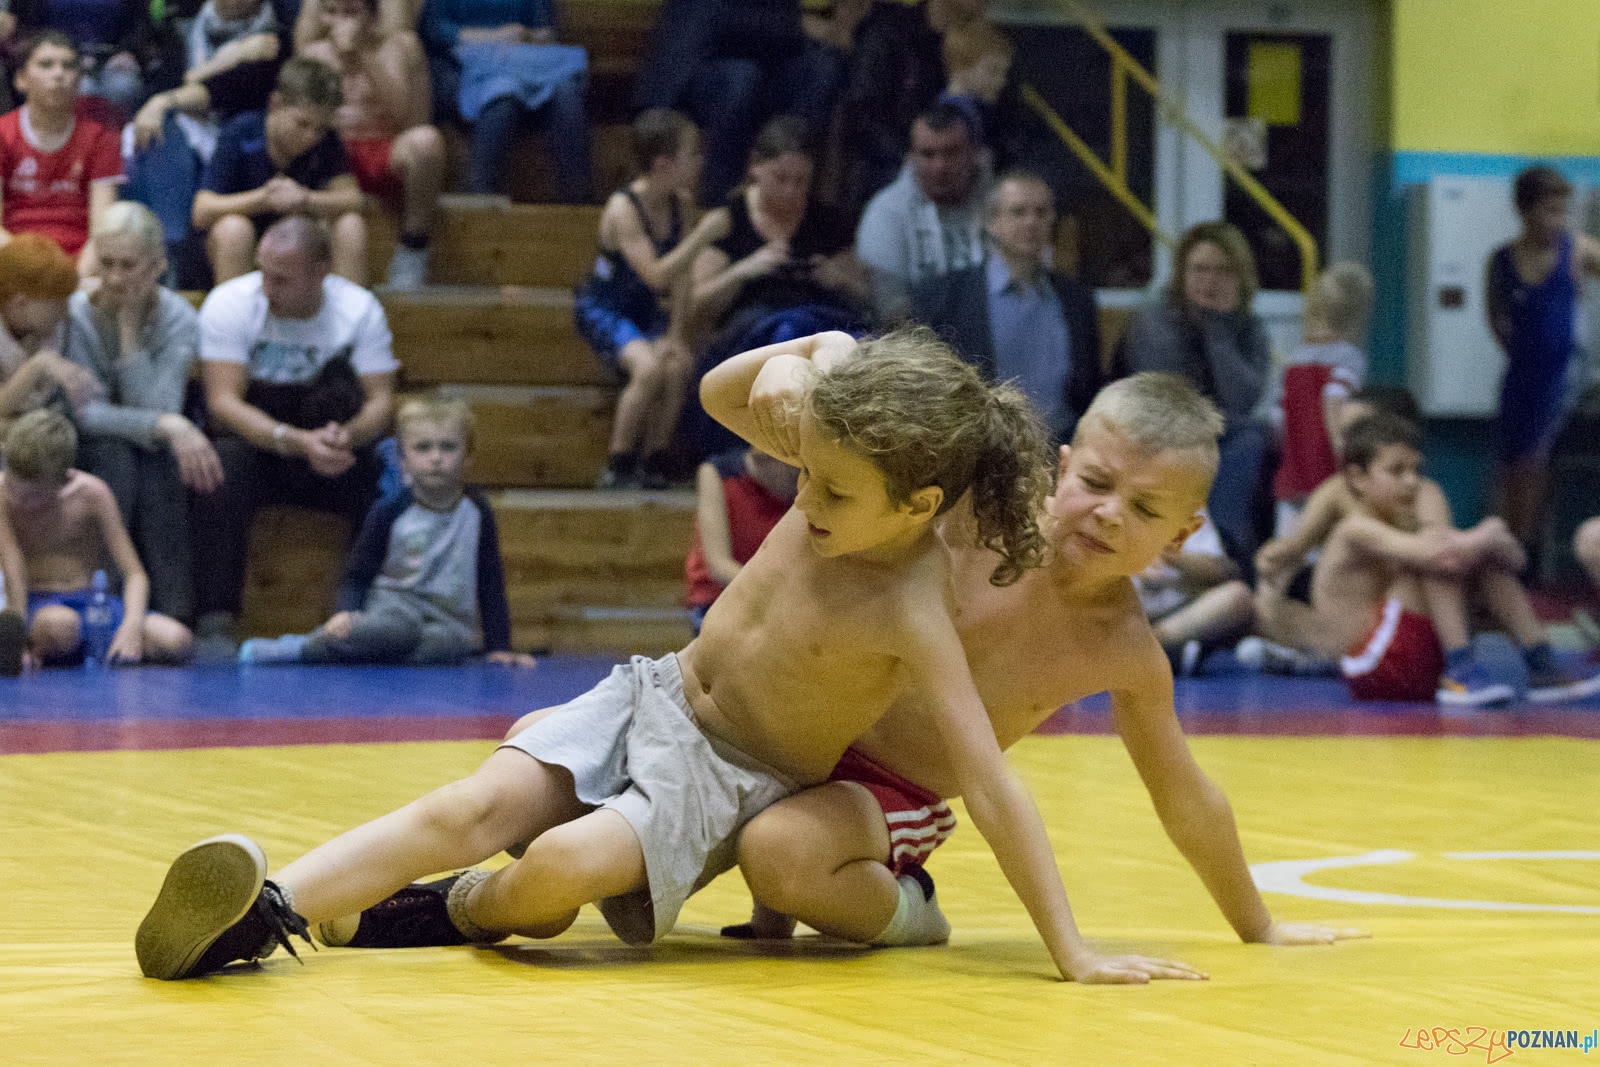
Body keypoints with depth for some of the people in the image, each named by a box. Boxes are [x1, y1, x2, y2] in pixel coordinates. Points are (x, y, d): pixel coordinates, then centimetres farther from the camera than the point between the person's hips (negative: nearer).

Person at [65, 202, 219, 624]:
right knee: (115, 456, -33)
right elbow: (84, 414, -22)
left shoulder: (178, 319, -12)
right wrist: (167, 426, -34)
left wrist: (130, 327, -26)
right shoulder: (77, 315, -15)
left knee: (159, 463, -32)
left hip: (154, 453, 1)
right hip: (88, 460, -1)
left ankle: (174, 608, -27)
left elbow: (158, 410, -25)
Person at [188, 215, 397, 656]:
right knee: (220, 469, -36)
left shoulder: (360, 309, -3)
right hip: (250, 446, -2)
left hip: (330, 457, 2)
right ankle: (214, 624, -35)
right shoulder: (229, 303, -10)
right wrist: (296, 442, -35)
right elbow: (222, 402, -19)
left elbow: (381, 401, -9)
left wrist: (346, 435, -34)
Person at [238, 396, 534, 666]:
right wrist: (347, 612, -18)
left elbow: (490, 584, 9)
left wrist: (498, 648, 5)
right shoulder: (388, 513, -1)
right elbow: (358, 574, 3)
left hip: (448, 619, 2)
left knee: (442, 644, -37)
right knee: (397, 630, -40)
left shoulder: (476, 513, 4)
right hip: (393, 603, -2)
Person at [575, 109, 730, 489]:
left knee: (678, 366, -21)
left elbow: (680, 276, 0)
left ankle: (653, 464, -4)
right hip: (601, 309, -6)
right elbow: (656, 275, -33)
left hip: (644, 309, 6)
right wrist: (703, 234, -35)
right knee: (648, 367, -30)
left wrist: (677, 335, -6)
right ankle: (617, 468, -14)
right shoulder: (623, 208, -25)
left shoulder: (682, 202, -4)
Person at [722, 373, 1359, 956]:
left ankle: (900, 910, 0)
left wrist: (1259, 929, 16)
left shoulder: (1127, 655, -11)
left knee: (779, 854, -33)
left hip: (896, 801, -2)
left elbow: (1186, 801, 5)